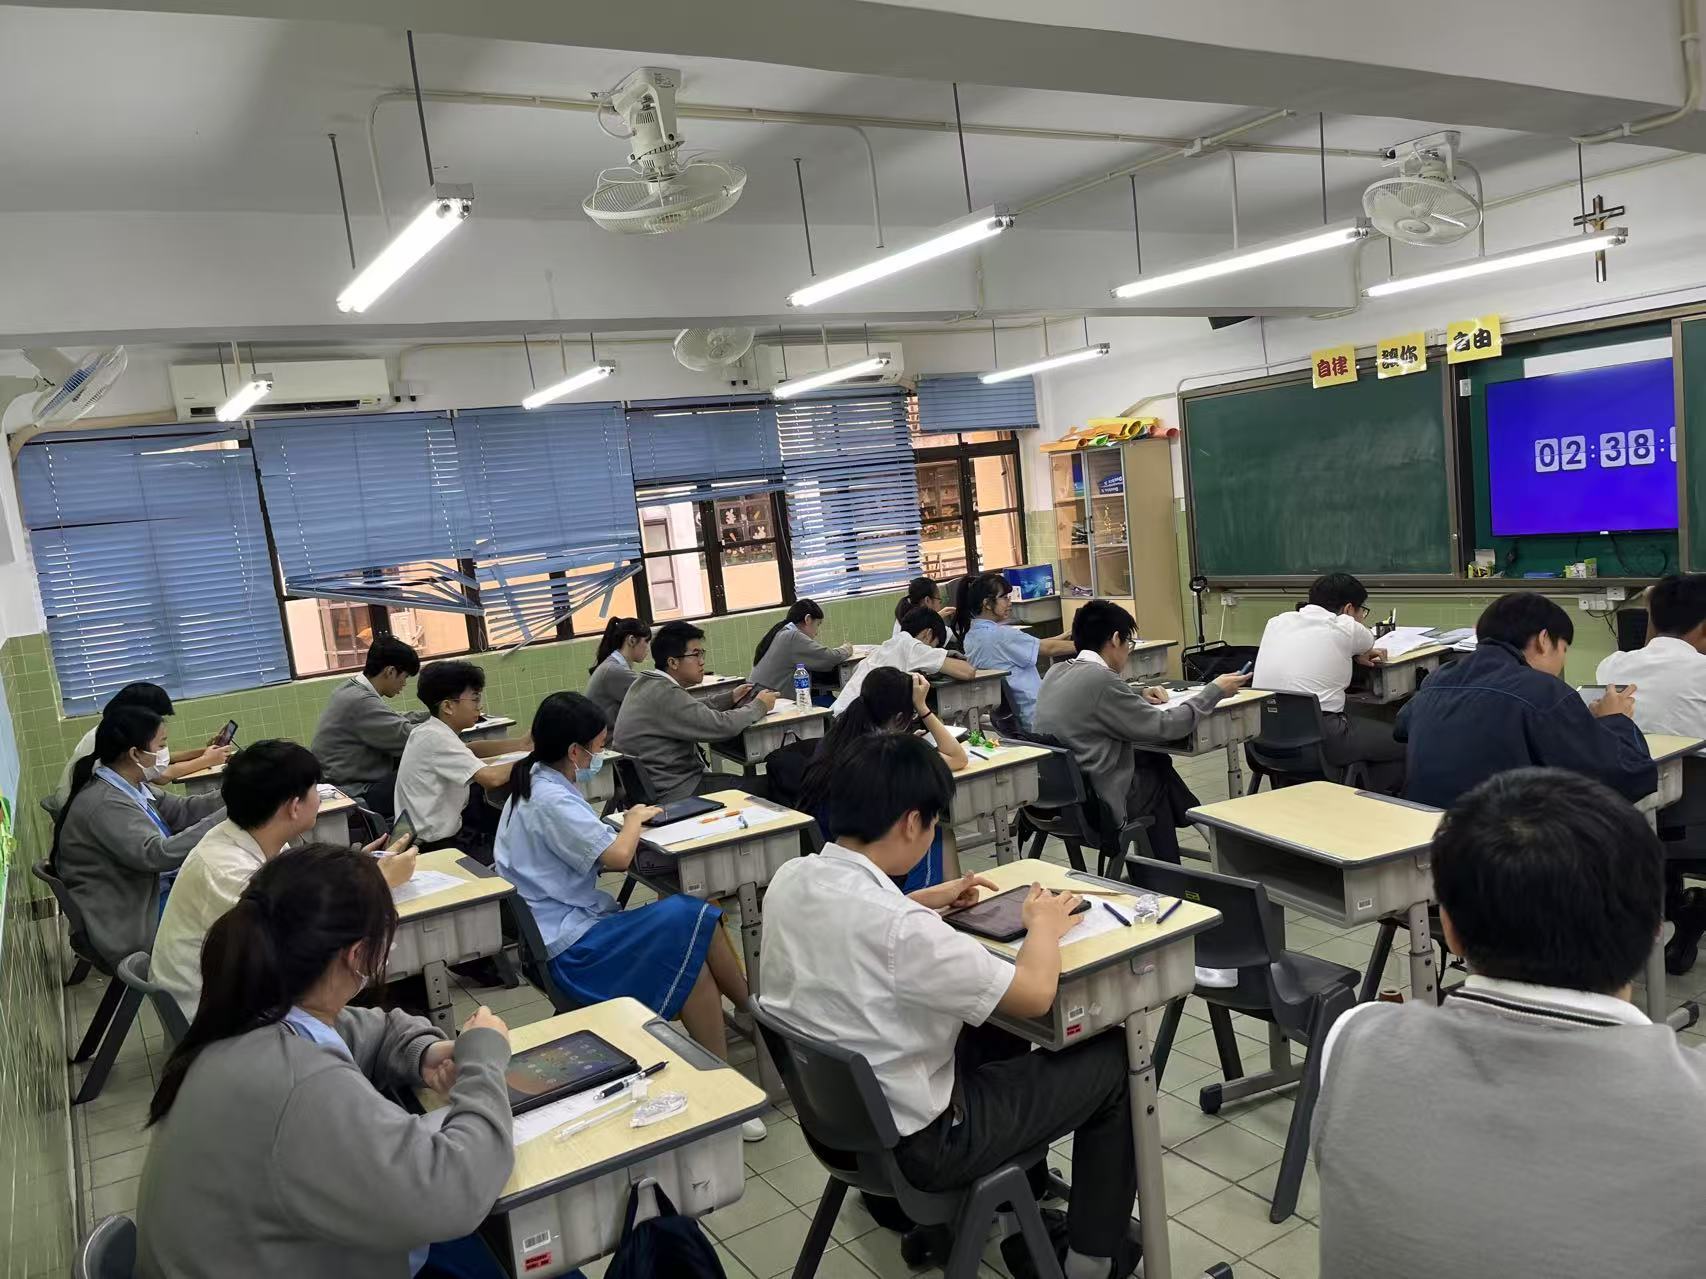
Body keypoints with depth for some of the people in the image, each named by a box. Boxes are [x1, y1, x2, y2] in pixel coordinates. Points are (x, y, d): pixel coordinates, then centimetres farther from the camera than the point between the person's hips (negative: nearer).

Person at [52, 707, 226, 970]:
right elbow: (158, 854, -35)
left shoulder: (131, 785, 1)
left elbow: (179, 811, 7)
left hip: (149, 891, 9)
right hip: (130, 929, -9)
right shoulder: (104, 804, -27)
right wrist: (224, 818, -34)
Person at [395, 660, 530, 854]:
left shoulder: (430, 730, 4)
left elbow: (468, 749, 19)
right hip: (439, 846, -9)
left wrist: (522, 743, 7)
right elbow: (491, 778, -31)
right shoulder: (436, 738, -23)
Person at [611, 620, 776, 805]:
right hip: (675, 794, -10)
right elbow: (721, 726, -24)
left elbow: (693, 711, 20)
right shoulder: (665, 694, -23)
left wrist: (731, 698, 10)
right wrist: (759, 706, -8)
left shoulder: (646, 683, 7)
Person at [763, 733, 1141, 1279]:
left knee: (995, 1029, 29)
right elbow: (1035, 995, -22)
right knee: (1114, 1059, 8)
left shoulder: (789, 880, -9)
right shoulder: (902, 929, -34)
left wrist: (929, 900, 12)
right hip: (914, 1143, -8)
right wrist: (1044, 922, -4)